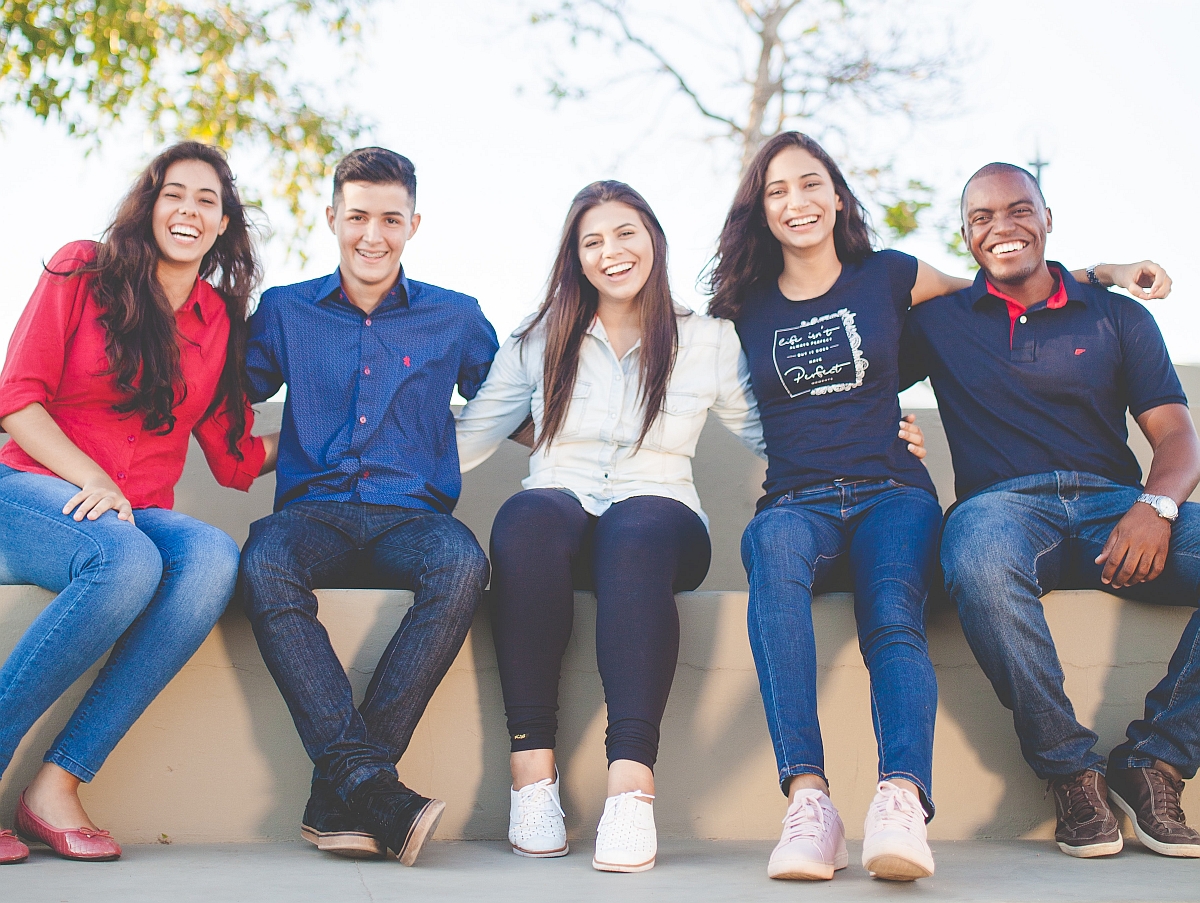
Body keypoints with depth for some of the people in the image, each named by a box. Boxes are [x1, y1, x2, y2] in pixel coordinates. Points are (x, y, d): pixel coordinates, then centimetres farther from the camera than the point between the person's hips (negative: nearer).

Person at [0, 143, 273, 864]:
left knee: (214, 558, -32)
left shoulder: (221, 319, 15)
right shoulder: (83, 271, 5)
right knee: (127, 561, -38)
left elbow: (236, 458, 15)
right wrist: (91, 481, -16)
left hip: (140, 516, 4)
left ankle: (59, 784, -30)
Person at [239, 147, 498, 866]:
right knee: (265, 566, -36)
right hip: (314, 511, 0)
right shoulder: (285, 311, 16)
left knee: (463, 565, -36)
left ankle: (339, 795, -33)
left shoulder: (456, 318, 16)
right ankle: (371, 786, -41)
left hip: (412, 515, 0)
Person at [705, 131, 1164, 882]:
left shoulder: (888, 278, 14)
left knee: (895, 618, -32)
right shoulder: (747, 308, 16)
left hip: (890, 494, 1)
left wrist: (1100, 274, 23)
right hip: (797, 501, -1)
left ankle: (902, 801, -53)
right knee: (776, 546, -38)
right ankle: (808, 802, -47)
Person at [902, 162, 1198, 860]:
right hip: (1004, 504, -1)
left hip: (1114, 503, 2)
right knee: (979, 558, -40)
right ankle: (1072, 770, -23)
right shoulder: (940, 322, 19)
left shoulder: (1117, 316, 18)